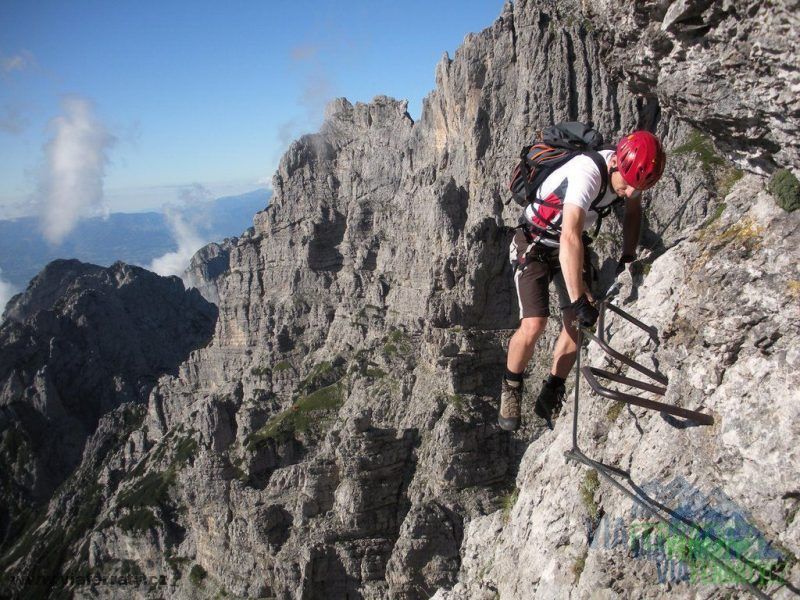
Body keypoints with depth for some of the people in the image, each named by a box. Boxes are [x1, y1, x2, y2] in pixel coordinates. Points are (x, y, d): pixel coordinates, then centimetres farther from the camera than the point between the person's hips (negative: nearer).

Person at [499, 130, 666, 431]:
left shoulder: (630, 169, -12)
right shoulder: (587, 173, -36)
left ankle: (550, 397, 14)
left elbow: (633, 210, 11)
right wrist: (579, 300, -47)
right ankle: (511, 388, 7)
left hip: (573, 243, 6)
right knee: (534, 325, -19)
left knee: (577, 324, -4)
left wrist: (628, 256, 5)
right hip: (534, 242, -6)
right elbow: (570, 239, -45)